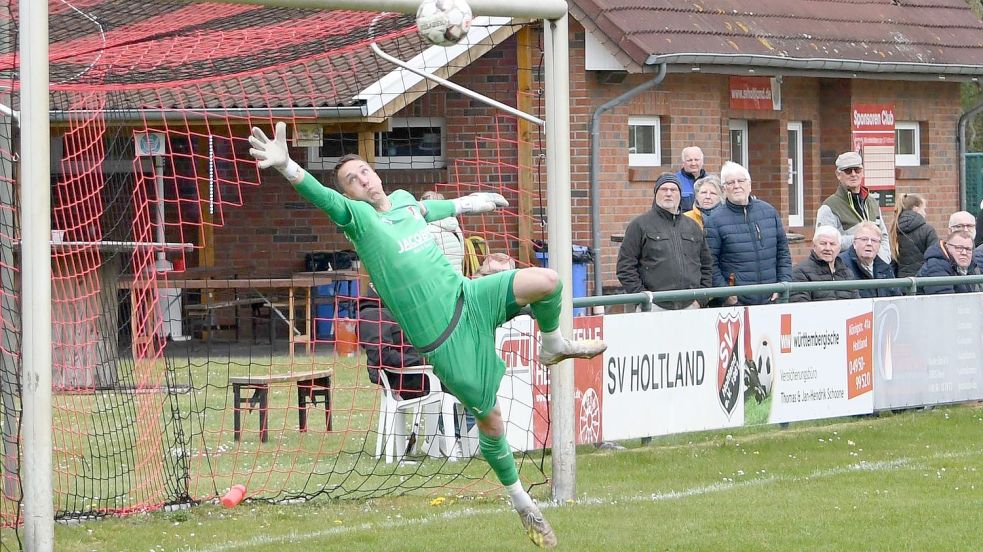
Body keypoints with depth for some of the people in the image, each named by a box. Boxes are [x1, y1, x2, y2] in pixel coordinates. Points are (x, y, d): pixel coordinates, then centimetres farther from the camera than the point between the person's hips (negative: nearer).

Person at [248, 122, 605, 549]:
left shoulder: (405, 200, 10)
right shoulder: (357, 216, -9)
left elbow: (436, 208, 34)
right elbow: (321, 197, -29)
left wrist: (468, 203, 52)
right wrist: (287, 167, -49)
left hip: (469, 298, 5)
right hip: (443, 340, -5)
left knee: (546, 281, -16)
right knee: (490, 421, 1)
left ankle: (553, 346, 16)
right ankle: (520, 502, 23)